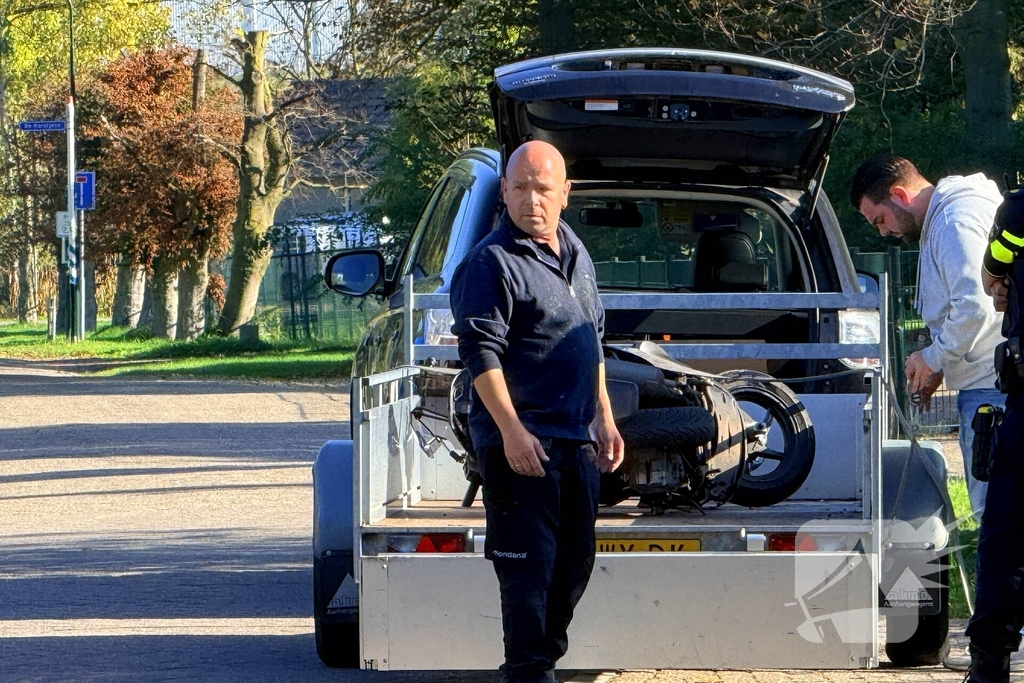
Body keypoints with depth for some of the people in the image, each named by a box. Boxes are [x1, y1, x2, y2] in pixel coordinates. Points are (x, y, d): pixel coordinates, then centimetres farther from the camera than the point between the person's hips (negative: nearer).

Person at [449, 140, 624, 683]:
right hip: (521, 442, -8)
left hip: (576, 438, 8)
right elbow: (480, 352, -17)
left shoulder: (575, 255, 15)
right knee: (528, 563, -7)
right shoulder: (491, 262, -11)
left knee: (575, 560, 13)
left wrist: (604, 418, 21)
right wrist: (511, 430, -22)